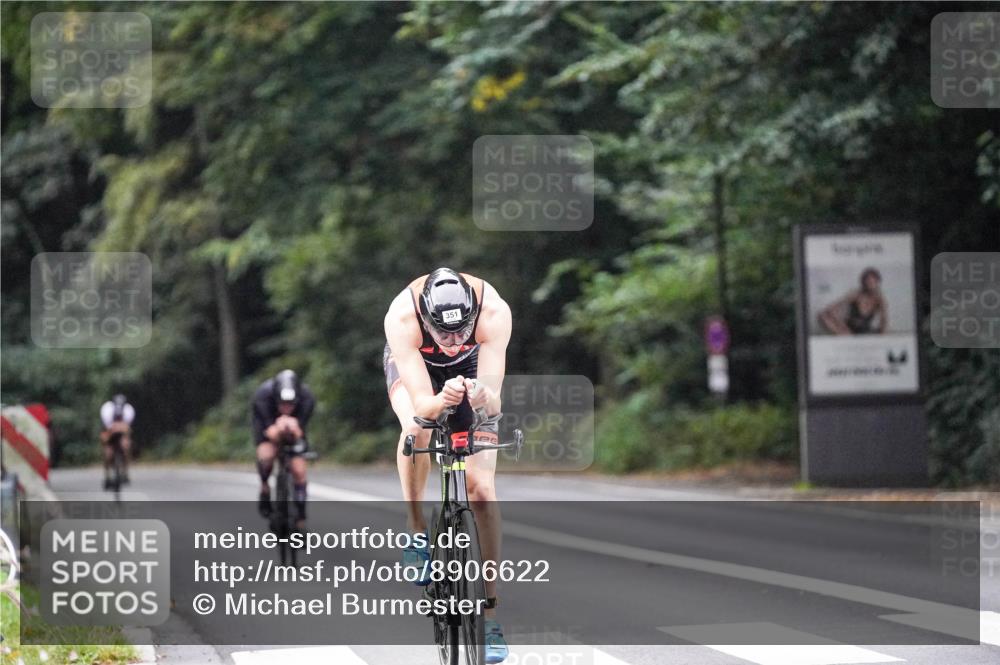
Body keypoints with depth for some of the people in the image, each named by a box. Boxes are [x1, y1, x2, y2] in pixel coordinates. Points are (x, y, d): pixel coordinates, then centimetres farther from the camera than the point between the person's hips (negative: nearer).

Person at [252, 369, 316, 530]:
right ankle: (264, 487, 0)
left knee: (298, 471, -10)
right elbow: (270, 433, -35)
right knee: (266, 455, -31)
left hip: (294, 429, 2)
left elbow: (298, 434, -34)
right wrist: (278, 429, -57)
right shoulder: (262, 396, -38)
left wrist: (294, 429, -56)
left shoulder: (307, 398, -35)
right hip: (268, 425, -2)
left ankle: (300, 520, 6)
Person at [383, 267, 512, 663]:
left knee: (481, 487, -11)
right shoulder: (402, 317, -40)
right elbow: (421, 402, -42)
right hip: (414, 364, 0)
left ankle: (491, 612, -8)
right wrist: (442, 401, -63)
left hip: (472, 367, 0)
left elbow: (494, 403, -40)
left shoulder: (494, 311, -38)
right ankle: (416, 532, -9)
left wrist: (483, 396, -62)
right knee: (417, 429, -33)